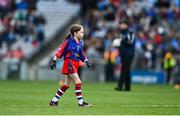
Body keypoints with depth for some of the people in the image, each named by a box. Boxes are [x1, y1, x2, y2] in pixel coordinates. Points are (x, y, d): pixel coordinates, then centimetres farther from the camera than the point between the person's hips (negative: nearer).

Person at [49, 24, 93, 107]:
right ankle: (81, 102, -10)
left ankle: (54, 101, 20)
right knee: (78, 82, -13)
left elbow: (81, 53, 23)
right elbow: (60, 50, -13)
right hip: (69, 63, -9)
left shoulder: (80, 43, 12)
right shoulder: (69, 41, -11)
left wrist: (86, 61, 14)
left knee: (66, 84, 12)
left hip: (75, 65, 9)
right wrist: (54, 60, -17)